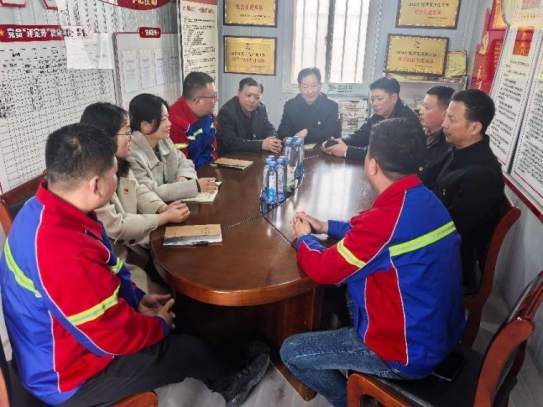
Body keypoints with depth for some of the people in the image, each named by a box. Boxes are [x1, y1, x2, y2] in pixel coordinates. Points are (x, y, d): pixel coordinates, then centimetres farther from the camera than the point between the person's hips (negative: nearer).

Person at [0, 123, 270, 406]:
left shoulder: (43, 210, -8)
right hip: (69, 379, -8)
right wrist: (159, 325, -11)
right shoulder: (64, 253, -40)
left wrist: (135, 297, 4)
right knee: (190, 349, 1)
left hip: (67, 334, 9)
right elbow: (114, 336, -30)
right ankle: (232, 383, 33)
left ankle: (227, 376, 35)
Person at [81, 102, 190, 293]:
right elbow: (115, 227, -25)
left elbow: (139, 191, 9)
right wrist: (166, 217, -18)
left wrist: (163, 208, -13)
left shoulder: (118, 163, 3)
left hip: (131, 243, 9)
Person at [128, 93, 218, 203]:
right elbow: (150, 194, -26)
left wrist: (183, 177, -12)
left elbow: (183, 161, 12)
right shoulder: (132, 155, -21)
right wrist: (195, 186, -27)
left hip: (171, 204, 7)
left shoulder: (163, 140, 2)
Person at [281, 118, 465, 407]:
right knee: (349, 287, 25)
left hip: (410, 352, -8)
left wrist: (304, 238, 1)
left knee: (291, 352, 0)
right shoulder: (424, 200, -3)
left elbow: (323, 269, -19)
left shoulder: (388, 219, -31)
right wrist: (324, 226, 11)